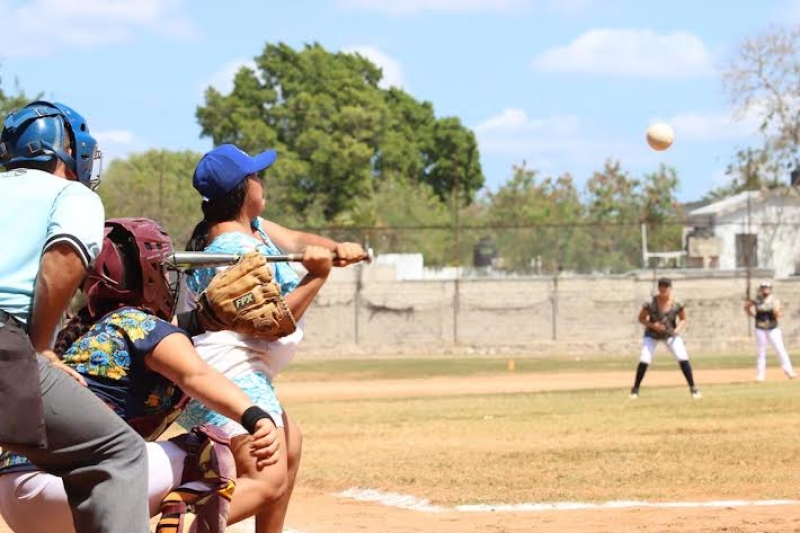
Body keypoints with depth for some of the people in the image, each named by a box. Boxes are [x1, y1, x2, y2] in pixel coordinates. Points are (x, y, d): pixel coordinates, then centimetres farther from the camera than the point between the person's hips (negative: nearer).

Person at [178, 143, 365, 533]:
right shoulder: (240, 250, -19)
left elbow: (296, 241, 9)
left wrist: (337, 248, -10)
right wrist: (318, 275, -20)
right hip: (229, 372, -11)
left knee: (288, 446, 29)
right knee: (269, 480, -24)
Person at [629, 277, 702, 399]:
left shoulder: (677, 304, -18)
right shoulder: (650, 304, -23)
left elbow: (683, 319, -3)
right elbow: (641, 319, -10)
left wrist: (678, 329, -22)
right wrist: (652, 325, -27)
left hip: (670, 334, 1)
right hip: (652, 335, -1)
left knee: (683, 359, -13)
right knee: (644, 360, -16)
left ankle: (693, 388, 0)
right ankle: (635, 389, 3)